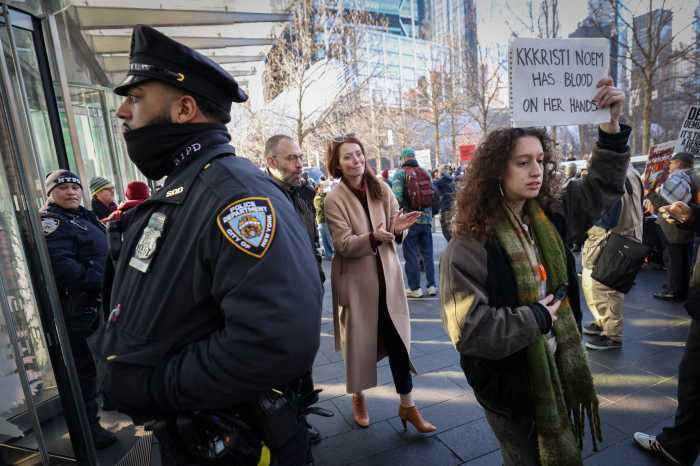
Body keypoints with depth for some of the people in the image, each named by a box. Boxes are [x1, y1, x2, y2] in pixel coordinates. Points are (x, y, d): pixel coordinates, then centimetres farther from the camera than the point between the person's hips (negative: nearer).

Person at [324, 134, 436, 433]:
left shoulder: (381, 190, 0)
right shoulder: (334, 200, -10)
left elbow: (395, 233, 0)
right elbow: (344, 244, -17)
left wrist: (397, 228, -23)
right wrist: (373, 237, -34)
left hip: (387, 276, 3)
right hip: (355, 280, -2)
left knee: (398, 340, 7)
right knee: (359, 341, 13)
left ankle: (407, 406, 24)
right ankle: (358, 398, 38)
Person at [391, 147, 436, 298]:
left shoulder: (400, 173, -6)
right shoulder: (425, 173, 9)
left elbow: (397, 197, -16)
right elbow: (433, 194, 9)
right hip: (426, 218, 5)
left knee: (411, 254, 4)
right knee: (427, 253, 13)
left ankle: (415, 288, 9)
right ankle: (431, 285, 18)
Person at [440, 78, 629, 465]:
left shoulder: (548, 215, -4)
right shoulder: (471, 242, -27)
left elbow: (601, 187, 8)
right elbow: (467, 328, -31)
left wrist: (611, 125, -7)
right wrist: (535, 318, -20)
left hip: (556, 368, 7)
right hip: (511, 381, -6)